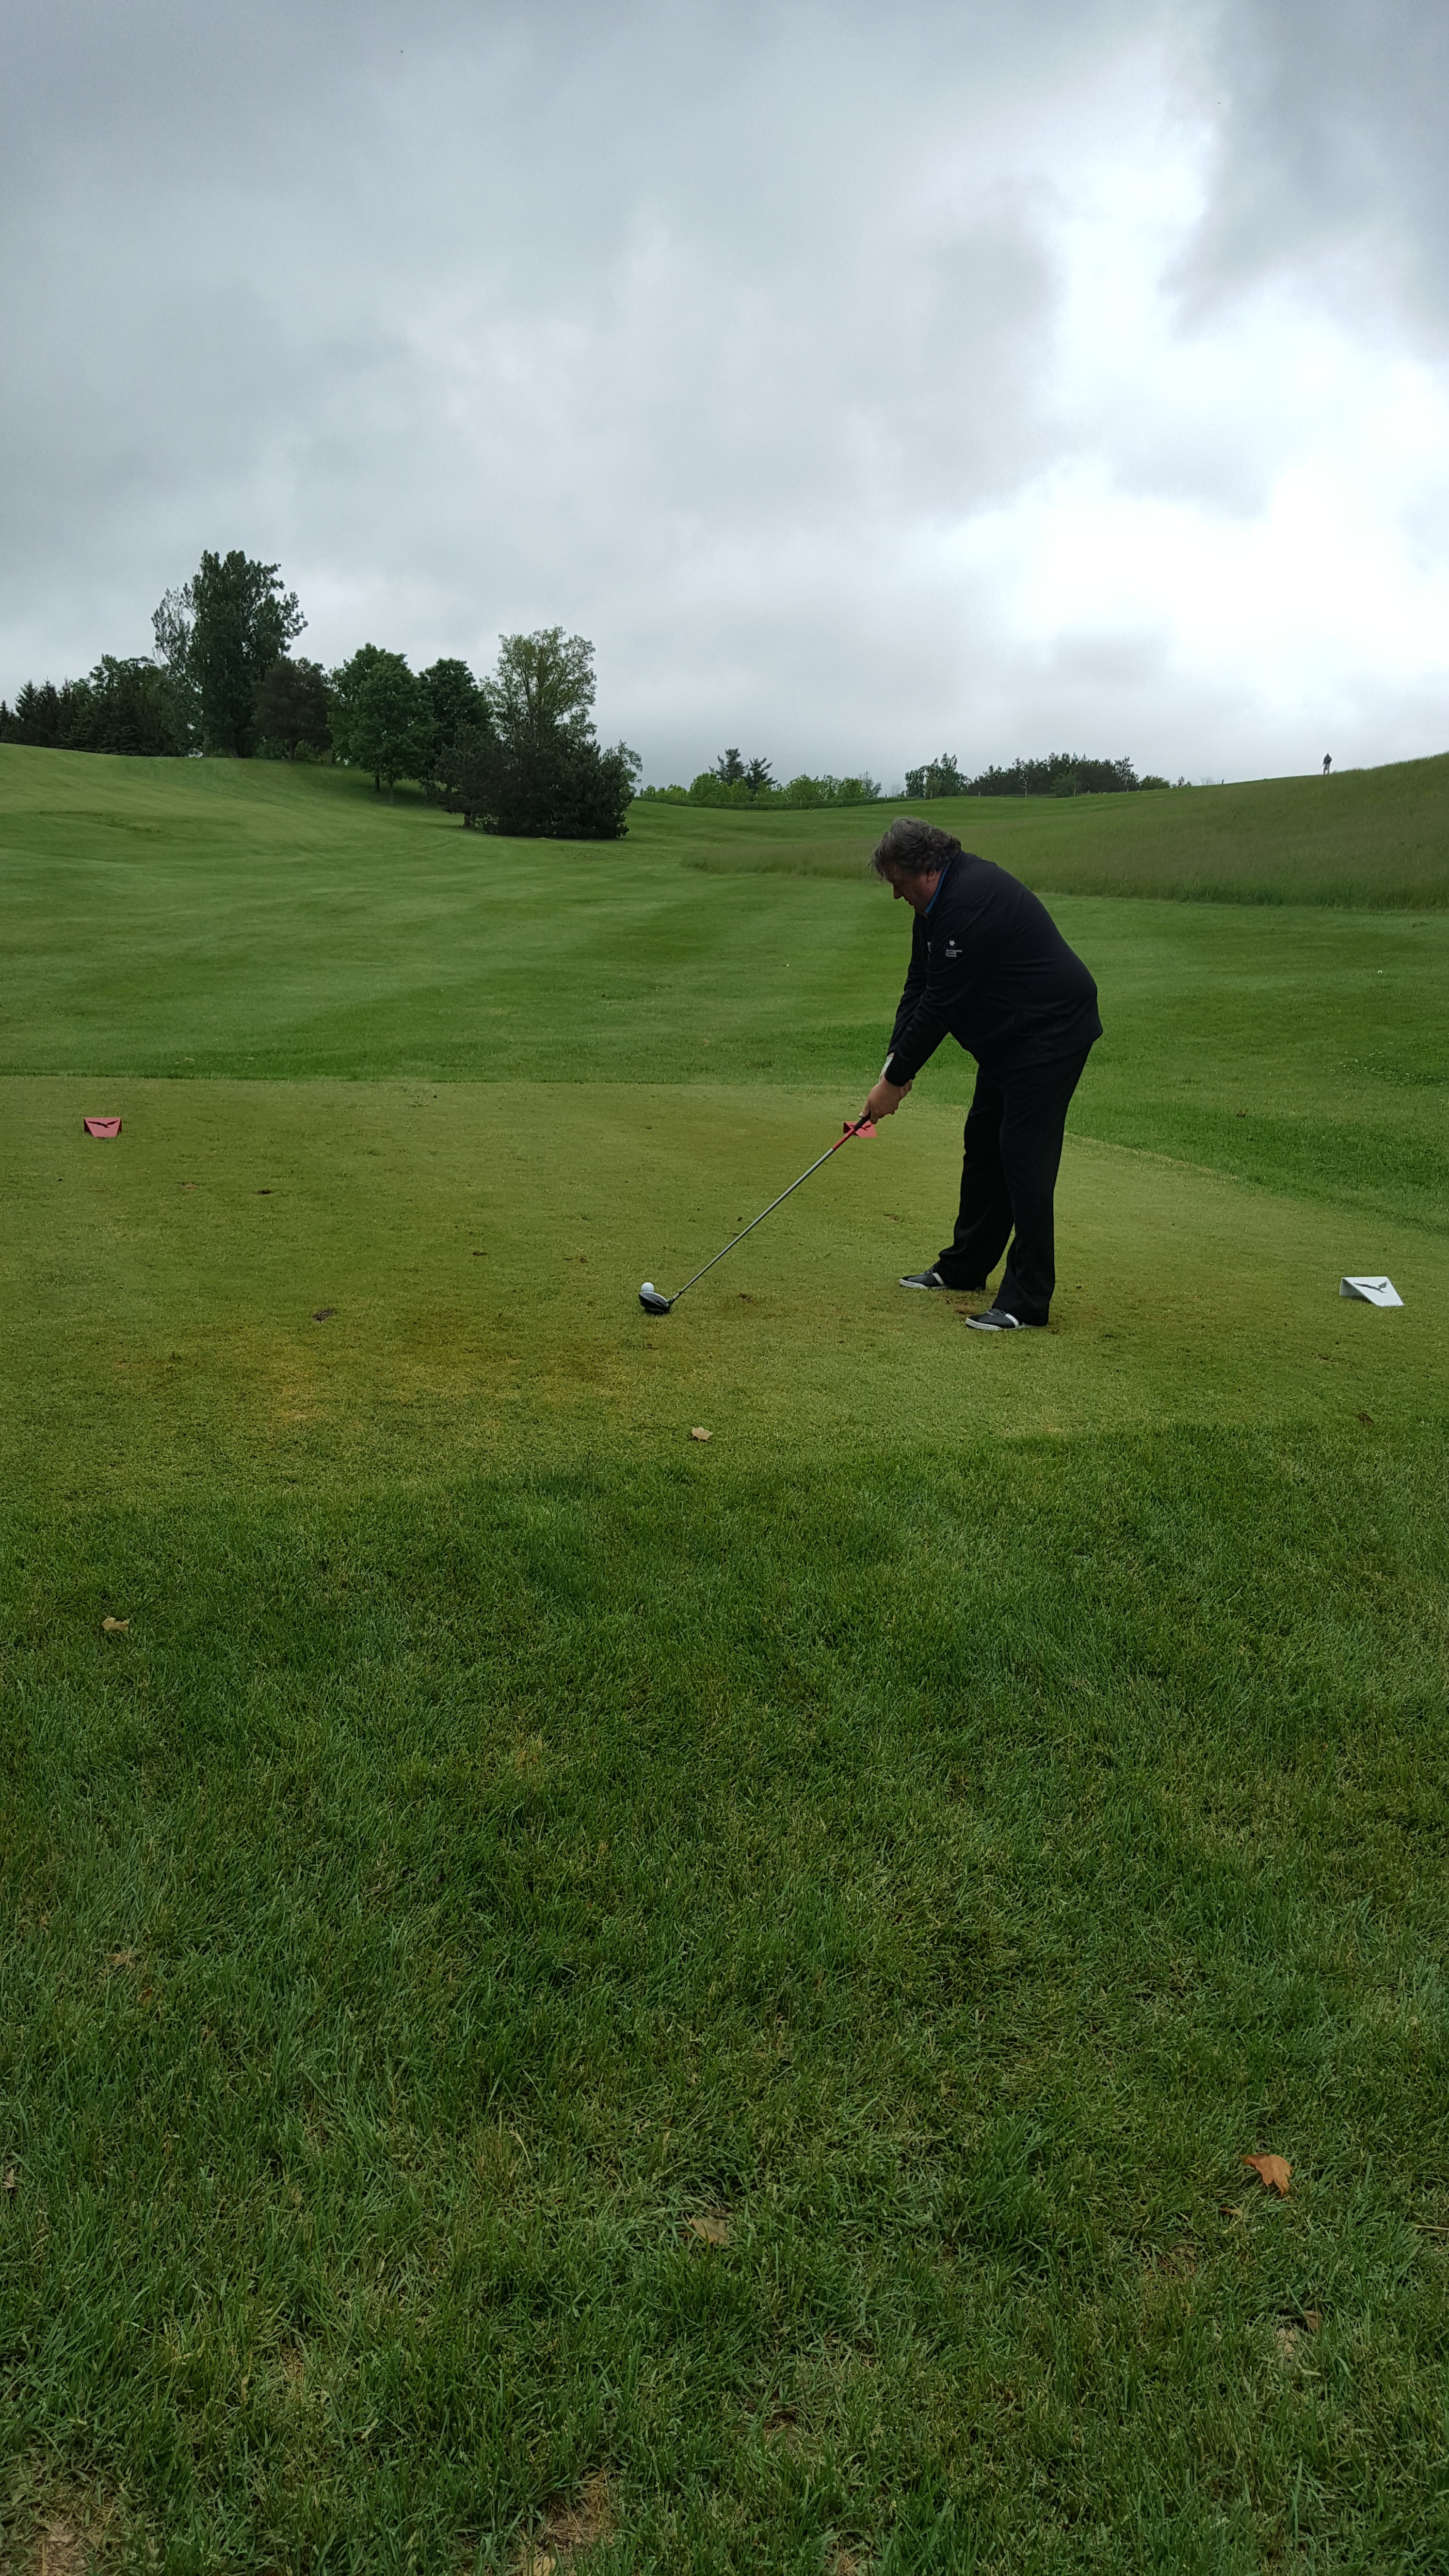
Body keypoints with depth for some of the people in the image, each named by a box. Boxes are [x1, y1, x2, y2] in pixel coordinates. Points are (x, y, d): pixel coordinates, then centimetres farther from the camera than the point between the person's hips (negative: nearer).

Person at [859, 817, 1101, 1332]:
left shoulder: (971, 901, -27)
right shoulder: (939, 898, 6)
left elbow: (941, 1005, -25)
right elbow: (920, 987, 8)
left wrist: (896, 1081, -17)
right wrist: (895, 1063, -4)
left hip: (1051, 1033, -11)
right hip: (1009, 1035, 11)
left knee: (1025, 1157, -11)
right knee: (984, 1144, 16)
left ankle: (1027, 1299, -7)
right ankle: (966, 1266, 29)